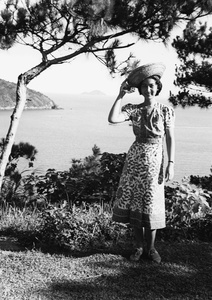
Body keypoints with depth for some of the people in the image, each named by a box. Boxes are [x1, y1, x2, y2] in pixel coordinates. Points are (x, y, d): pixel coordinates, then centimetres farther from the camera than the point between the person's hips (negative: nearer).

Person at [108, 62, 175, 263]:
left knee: (151, 205, 4)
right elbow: (113, 119, -17)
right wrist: (120, 96, -13)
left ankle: (151, 247, 21)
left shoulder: (166, 111, -2)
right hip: (134, 159, 2)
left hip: (154, 161, -1)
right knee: (133, 202, 6)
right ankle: (139, 246, 22)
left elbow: (170, 139, -1)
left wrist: (171, 163, -7)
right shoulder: (133, 109, 0)